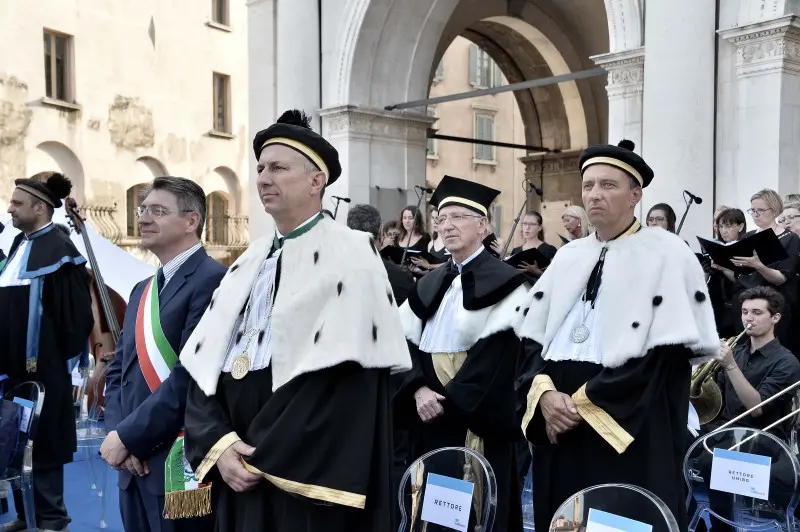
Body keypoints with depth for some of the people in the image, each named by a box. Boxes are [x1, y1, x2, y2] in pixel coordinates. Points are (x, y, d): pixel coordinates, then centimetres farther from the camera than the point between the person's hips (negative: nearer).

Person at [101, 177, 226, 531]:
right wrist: (116, 433, -3)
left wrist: (128, 436, -15)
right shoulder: (142, 291, 15)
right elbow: (118, 370, 14)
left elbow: (192, 375, -21)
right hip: (135, 466, 8)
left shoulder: (212, 280, -14)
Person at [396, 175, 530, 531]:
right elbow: (409, 341, 7)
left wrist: (450, 401, -17)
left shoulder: (503, 281, -6)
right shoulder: (430, 284, 13)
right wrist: (419, 389, -11)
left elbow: (498, 353, -15)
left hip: (477, 420, -6)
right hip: (433, 417, 6)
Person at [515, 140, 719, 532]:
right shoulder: (567, 256, 13)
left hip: (630, 429, -5)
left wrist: (584, 401, -15)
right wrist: (545, 393, -9)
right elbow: (531, 338, 11)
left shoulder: (668, 255, -4)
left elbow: (669, 353, -12)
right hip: (558, 426, 5)